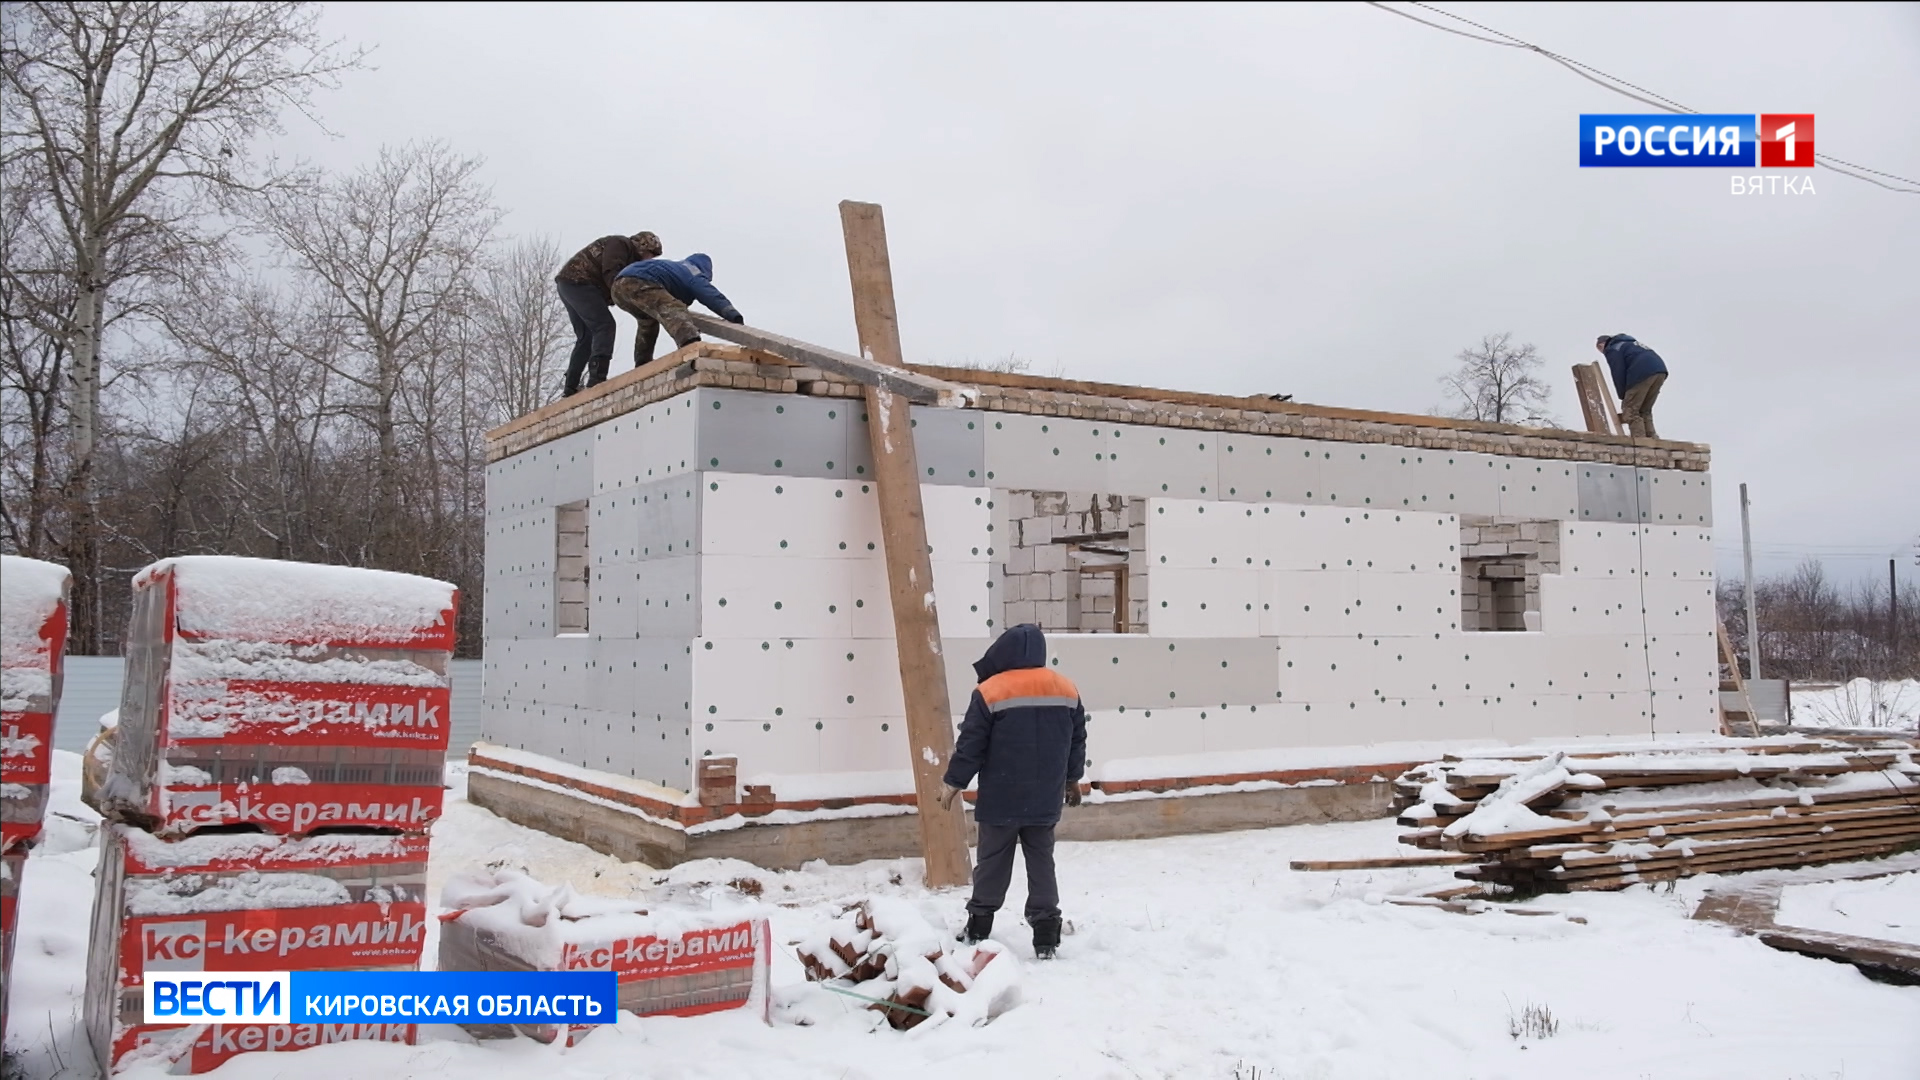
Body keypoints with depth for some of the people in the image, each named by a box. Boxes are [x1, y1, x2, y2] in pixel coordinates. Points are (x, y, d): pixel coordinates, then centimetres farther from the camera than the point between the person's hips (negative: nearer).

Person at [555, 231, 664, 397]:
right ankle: (597, 378, -30)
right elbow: (610, 274, -21)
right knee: (605, 325, -18)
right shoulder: (620, 244, -6)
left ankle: (570, 388, 12)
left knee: (586, 337, 13)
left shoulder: (628, 256, 24)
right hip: (578, 282, -11)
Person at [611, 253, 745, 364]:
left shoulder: (674, 265, 38)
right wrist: (734, 315, -11)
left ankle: (642, 366, 28)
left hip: (618, 285, 9)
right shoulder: (693, 274, 13)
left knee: (648, 321, 30)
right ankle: (691, 345, -54)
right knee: (673, 310, -25)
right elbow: (712, 296, -2)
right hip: (640, 284, -9)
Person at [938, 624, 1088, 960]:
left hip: (1000, 800, -3)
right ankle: (1046, 938, 7)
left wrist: (954, 784, 3)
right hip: (1045, 800, 3)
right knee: (1041, 864, 9)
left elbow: (970, 745, -9)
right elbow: (1077, 741, 12)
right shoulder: (1068, 690, 3)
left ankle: (978, 930, 18)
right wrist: (1073, 779, 26)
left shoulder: (990, 692, -12)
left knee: (992, 864, 9)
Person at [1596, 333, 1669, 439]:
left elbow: (1618, 374, 2)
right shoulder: (1628, 343, 37)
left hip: (1642, 373, -8)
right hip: (1660, 370, 8)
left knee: (1631, 411, -3)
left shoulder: (1611, 349, 12)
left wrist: (1623, 397, 9)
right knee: (1645, 411, 16)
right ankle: (1652, 439, 8)